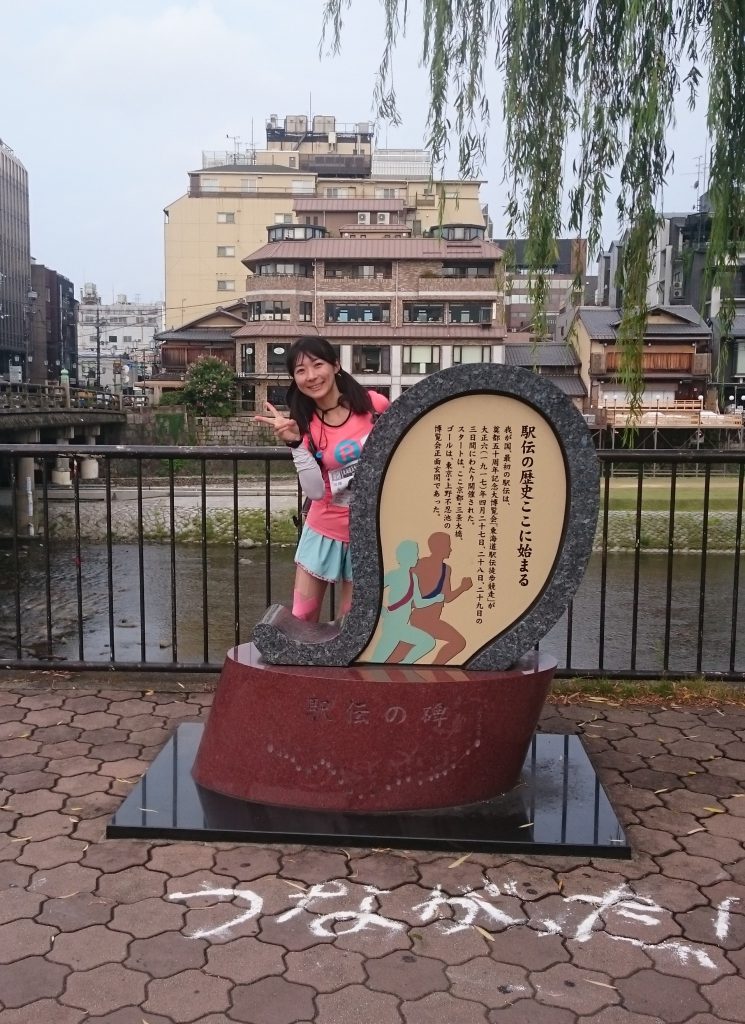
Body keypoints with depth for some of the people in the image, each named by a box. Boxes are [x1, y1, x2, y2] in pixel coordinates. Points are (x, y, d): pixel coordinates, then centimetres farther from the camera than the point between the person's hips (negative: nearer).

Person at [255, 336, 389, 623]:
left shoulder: (374, 405, -11)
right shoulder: (304, 425, -7)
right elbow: (315, 490, -19)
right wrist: (295, 442, -27)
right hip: (325, 530, 1)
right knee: (301, 617, 6)